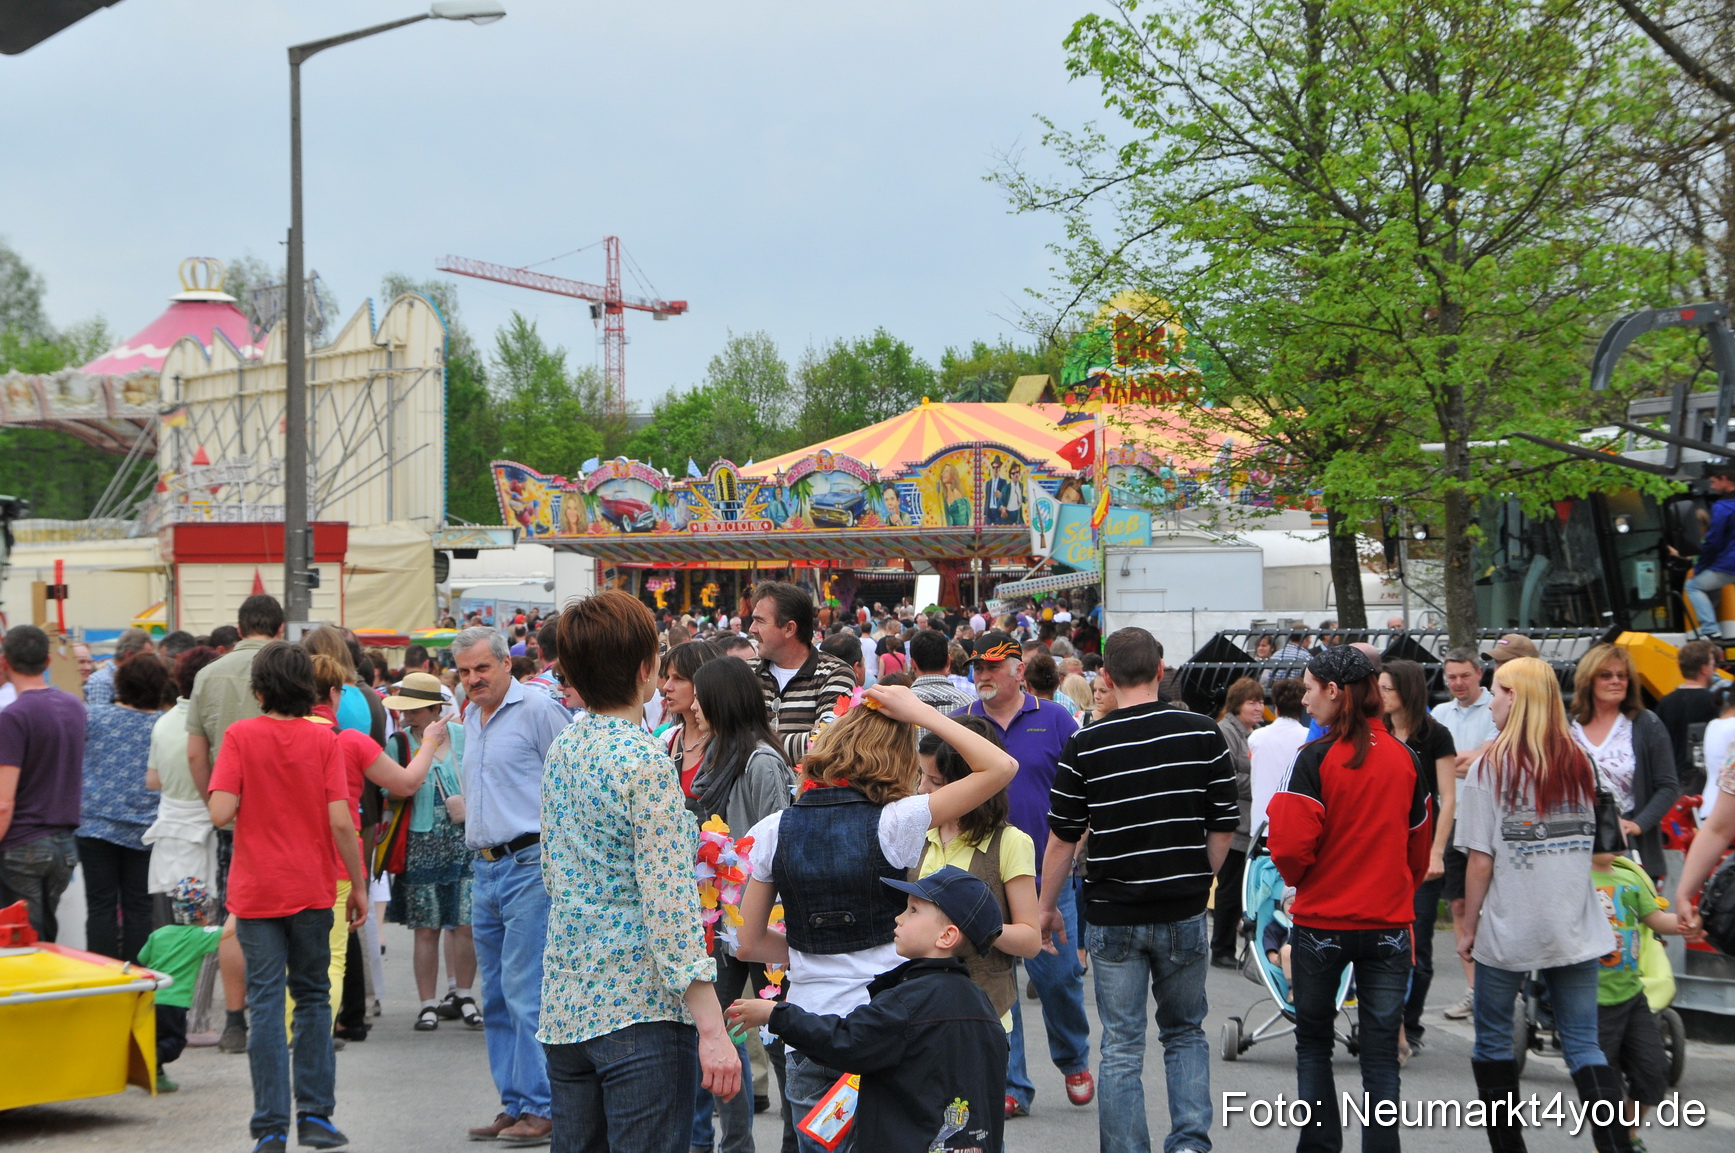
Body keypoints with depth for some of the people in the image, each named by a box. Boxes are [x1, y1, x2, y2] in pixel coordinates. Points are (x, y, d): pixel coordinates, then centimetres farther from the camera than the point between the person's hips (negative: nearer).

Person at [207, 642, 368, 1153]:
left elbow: (220, 813, -14)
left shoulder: (240, 736, -6)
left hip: (256, 892, -1)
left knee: (265, 1004, 1)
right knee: (313, 998, 15)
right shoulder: (322, 739, -4)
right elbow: (341, 822, -8)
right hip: (312, 889, 1)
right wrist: (358, 886, 1)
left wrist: (252, 798, 8)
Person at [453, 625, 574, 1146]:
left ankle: (540, 1108, -7)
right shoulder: (471, 718, 17)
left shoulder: (537, 709, -8)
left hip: (530, 864, -9)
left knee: (526, 992, -11)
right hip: (485, 868, 9)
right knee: (496, 998, 10)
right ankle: (514, 1104, 16)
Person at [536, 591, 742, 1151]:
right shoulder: (643, 761, -15)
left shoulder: (562, 748, 9)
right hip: (638, 1005, -8)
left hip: (565, 1002, 8)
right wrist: (711, 1030, -22)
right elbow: (668, 903, -21)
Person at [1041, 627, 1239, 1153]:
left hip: (1112, 917, -1)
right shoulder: (1203, 735, -4)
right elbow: (1224, 827, 1)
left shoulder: (1084, 745, -8)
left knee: (1121, 1048, 6)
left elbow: (1062, 837, -2)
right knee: (1186, 1032, 18)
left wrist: (1048, 907, 11)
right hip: (1184, 913, 2)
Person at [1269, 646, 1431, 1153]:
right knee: (1381, 1052, 5)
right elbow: (1420, 843, 10)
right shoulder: (1405, 757, 0)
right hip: (1389, 922, 3)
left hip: (1322, 920, -3)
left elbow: (1291, 845, -16)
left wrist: (1295, 875, 6)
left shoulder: (1316, 759, -14)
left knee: (1313, 1042, 14)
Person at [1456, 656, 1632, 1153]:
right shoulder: (1579, 763, 4)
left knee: (1493, 1042, 13)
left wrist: (1468, 925, -1)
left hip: (1509, 928, -4)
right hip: (1575, 929, 4)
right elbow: (1589, 841, 13)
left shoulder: (1491, 767, -10)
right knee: (1583, 1045, 4)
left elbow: (1480, 859, -11)